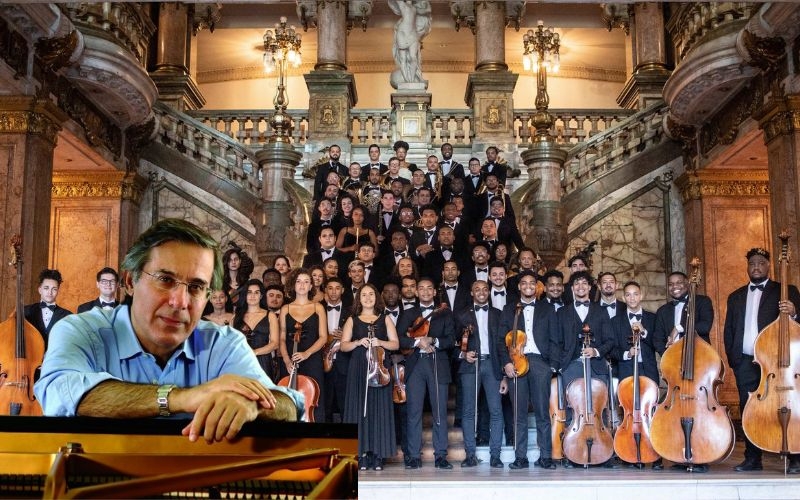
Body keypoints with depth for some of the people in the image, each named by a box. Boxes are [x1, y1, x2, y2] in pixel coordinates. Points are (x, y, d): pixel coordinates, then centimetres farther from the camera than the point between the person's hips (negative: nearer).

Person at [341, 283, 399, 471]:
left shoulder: (385, 319, 13)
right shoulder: (352, 320, 13)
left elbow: (395, 344, 7)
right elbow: (344, 346, 5)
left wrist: (380, 342, -11)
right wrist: (359, 342, -12)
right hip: (358, 370, 0)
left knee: (379, 409, -3)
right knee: (359, 409, -4)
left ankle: (378, 455, 0)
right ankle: (362, 454, -1)